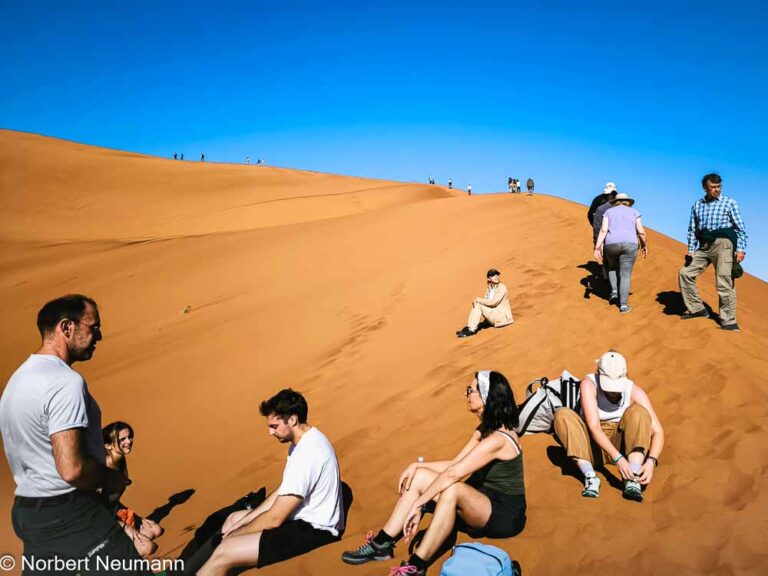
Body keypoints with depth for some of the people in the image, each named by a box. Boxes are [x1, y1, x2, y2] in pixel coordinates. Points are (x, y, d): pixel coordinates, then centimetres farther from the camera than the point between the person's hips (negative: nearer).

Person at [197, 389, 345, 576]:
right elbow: (283, 492, 14)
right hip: (305, 516, 11)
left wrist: (234, 534, -7)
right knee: (234, 518, 18)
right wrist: (243, 521, 7)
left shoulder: (308, 454, -27)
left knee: (224, 553, -18)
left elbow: (274, 519, -22)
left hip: (314, 531, -11)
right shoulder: (306, 440, 6)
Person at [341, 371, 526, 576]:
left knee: (452, 490, -39)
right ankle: (382, 545, -4)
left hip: (506, 515, -9)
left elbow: (453, 474, -29)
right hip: (483, 503, 9)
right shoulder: (485, 429, 6)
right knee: (419, 476, -6)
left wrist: (417, 504, -28)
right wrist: (417, 465, -6)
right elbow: (454, 464, 5)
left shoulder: (498, 439, -24)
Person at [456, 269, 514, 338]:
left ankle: (471, 329, -19)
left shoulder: (502, 288, -14)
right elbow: (487, 302, 8)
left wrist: (478, 300, -17)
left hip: (502, 316, -7)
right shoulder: (489, 288, 10)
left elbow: (493, 302, -23)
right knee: (476, 304, -11)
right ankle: (470, 328, -18)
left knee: (479, 304, -19)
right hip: (493, 315, 7)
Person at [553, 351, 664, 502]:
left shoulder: (634, 391, -12)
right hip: (592, 447, -1)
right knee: (562, 414, -27)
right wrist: (618, 459, -38)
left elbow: (658, 432, -17)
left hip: (620, 444, 1)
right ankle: (590, 478, -37)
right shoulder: (589, 384, -18)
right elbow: (593, 427, -28)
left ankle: (633, 481, -39)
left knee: (638, 412, -25)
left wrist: (651, 461, -35)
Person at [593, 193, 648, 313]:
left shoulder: (609, 212, 14)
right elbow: (641, 231, 7)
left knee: (612, 267, 29)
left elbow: (603, 230, 0)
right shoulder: (634, 212, 14)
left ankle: (614, 291, 13)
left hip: (611, 244, 1)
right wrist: (644, 245, 22)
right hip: (629, 245, -1)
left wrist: (597, 247, -4)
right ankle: (623, 305, 0)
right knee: (625, 275, 4)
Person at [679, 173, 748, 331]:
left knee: (724, 282, -10)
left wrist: (741, 249, -11)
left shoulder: (729, 202, 3)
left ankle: (728, 321, -5)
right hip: (704, 246, 5)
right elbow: (692, 229, 14)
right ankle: (697, 309, 12)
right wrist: (690, 250, 3)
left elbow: (741, 228, 0)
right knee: (685, 272, 0)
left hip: (723, 244, -5)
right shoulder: (697, 205, 14)